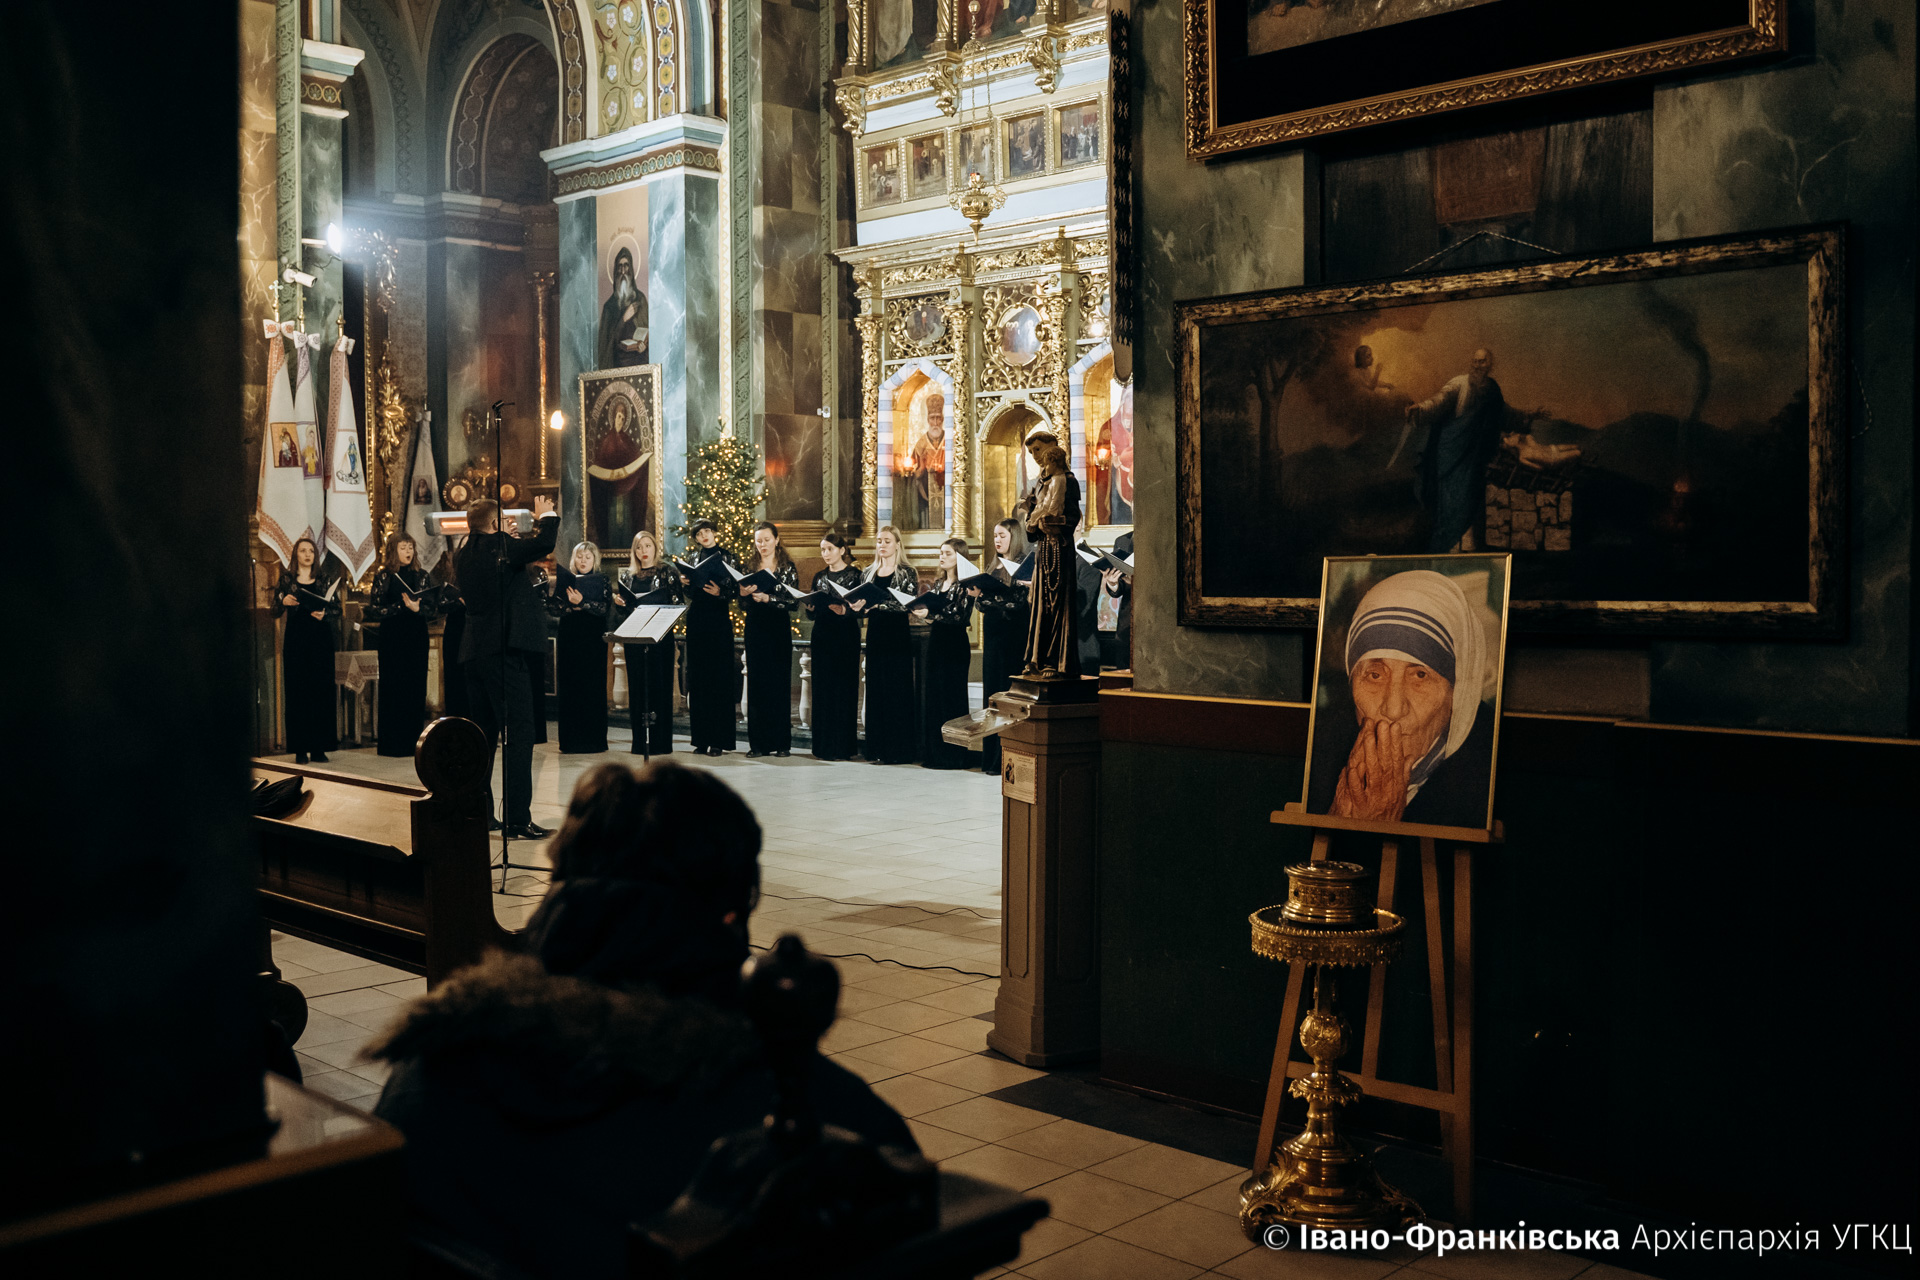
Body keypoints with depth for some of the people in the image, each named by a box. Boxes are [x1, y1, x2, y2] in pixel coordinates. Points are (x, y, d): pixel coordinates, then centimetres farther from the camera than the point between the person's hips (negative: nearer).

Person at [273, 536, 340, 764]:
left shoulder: (325, 580, 9)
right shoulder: (286, 579, 8)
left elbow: (337, 611, 5)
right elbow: (275, 612, 5)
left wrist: (324, 614, -15)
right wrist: (283, 602, -16)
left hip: (321, 642, 1)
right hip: (295, 640, -1)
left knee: (321, 692, -2)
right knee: (297, 692, -3)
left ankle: (319, 748, 3)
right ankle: (300, 749, 0)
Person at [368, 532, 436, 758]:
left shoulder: (422, 577, 9)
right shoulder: (383, 577, 3)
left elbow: (432, 610, 3)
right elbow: (373, 610, -4)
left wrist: (416, 608, -17)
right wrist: (401, 606, -15)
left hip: (416, 639, 2)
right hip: (392, 639, -2)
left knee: (416, 689, 0)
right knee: (392, 689, -3)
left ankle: (413, 742, 4)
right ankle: (392, 743, 1)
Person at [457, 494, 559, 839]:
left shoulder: (467, 553, 13)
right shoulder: (500, 547, -10)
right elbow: (544, 543, -23)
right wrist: (546, 516, -4)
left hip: (474, 651, 9)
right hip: (503, 650, -9)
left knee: (483, 732, 17)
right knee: (519, 732, -7)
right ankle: (518, 819, -10)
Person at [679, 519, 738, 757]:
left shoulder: (727, 557, 2)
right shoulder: (692, 559, 14)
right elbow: (688, 593, 16)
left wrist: (719, 592, -21)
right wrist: (684, 583, -4)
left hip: (719, 619, -4)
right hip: (696, 619, 4)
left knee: (720, 677, -6)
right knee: (698, 677, 4)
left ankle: (719, 740, -3)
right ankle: (701, 739, 9)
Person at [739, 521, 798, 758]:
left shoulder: (787, 568, 2)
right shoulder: (750, 568, 11)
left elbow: (792, 602, -8)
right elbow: (743, 605, 10)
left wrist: (767, 598, -20)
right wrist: (743, 594, -11)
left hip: (778, 630, -3)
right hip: (755, 630, 3)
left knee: (780, 683, -3)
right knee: (756, 684, 1)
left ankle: (781, 742, 4)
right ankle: (758, 743, 5)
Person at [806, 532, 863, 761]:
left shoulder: (854, 575, -2)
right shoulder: (819, 577, 15)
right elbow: (812, 614, 14)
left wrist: (844, 611, -28)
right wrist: (810, 607, -8)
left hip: (845, 637, -5)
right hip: (822, 635, 5)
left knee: (844, 688, -5)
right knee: (822, 688, 4)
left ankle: (843, 746, -1)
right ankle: (823, 746, 9)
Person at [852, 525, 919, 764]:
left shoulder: (907, 573, -2)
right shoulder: (868, 573, 14)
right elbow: (863, 607, 14)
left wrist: (879, 604, -24)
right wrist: (857, 607, -9)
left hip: (898, 637, -5)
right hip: (875, 635, 5)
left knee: (898, 690, -5)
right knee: (875, 691, 4)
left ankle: (898, 750, -2)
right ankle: (878, 749, 9)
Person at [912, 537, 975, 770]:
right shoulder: (938, 583, 15)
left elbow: (960, 616, -18)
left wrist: (930, 614, -22)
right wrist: (918, 608, -3)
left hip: (955, 645, -8)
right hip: (936, 641, 8)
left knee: (951, 698, -4)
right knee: (931, 696, 6)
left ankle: (952, 756, 2)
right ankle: (934, 753, 12)